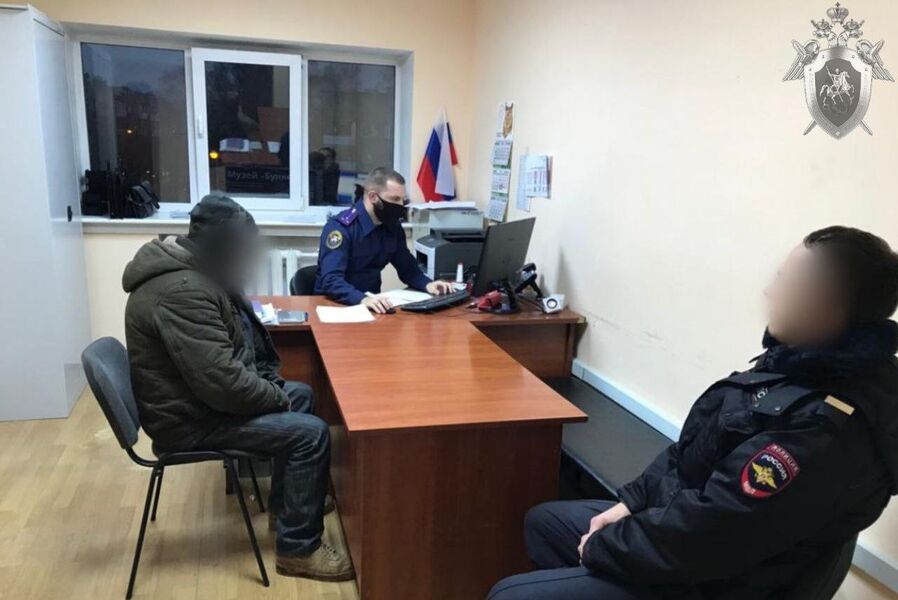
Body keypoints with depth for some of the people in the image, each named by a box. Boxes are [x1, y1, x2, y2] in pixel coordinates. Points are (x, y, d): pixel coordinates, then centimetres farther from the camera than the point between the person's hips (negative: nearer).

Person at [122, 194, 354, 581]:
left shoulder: (189, 269, 6)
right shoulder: (182, 291, -29)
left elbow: (230, 349, 18)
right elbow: (223, 381, -33)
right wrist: (277, 398, -15)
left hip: (199, 393, 11)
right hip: (192, 418, -11)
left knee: (301, 395, 20)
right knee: (311, 434, -16)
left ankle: (286, 500, 33)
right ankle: (298, 549, 0)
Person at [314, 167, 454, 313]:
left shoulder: (393, 227, 3)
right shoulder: (340, 227, -17)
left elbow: (408, 268, 14)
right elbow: (330, 280, -27)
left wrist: (427, 284, -6)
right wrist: (363, 299, -43)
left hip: (372, 303, 6)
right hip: (334, 304, -6)